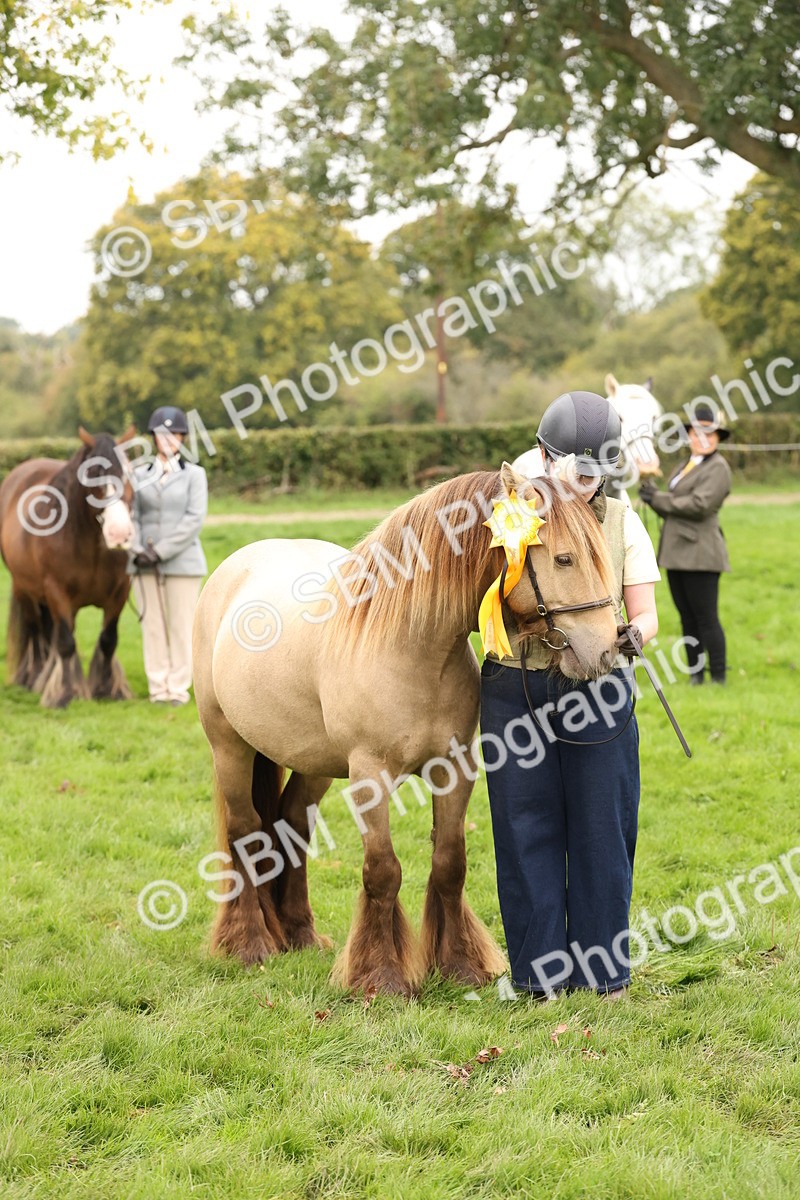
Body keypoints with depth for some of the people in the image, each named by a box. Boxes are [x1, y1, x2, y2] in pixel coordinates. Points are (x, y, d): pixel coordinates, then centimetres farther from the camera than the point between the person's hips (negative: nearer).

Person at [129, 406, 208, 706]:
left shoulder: (194, 474, 1)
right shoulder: (140, 475, 9)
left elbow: (195, 519, -9)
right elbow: (132, 516, 6)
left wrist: (161, 550, -15)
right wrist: (136, 550, -12)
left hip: (182, 562, -3)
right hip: (144, 565, 3)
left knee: (181, 625, 1)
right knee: (152, 625, 5)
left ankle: (179, 688, 8)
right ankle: (158, 688, 13)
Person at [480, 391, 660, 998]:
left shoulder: (622, 523, 2)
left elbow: (646, 616, 0)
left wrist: (629, 637, -22)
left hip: (598, 691, 0)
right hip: (516, 690, 0)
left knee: (601, 828, 6)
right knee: (527, 830, 6)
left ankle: (604, 967, 20)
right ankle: (542, 968, 19)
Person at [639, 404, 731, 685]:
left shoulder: (718, 468, -7)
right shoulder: (684, 468, 21)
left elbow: (699, 504, -20)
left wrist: (658, 499, -11)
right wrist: (652, 495, -2)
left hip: (699, 553, -9)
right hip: (677, 554, 9)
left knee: (706, 619, -8)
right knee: (688, 620, 11)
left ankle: (718, 679, -3)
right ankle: (695, 676, 17)